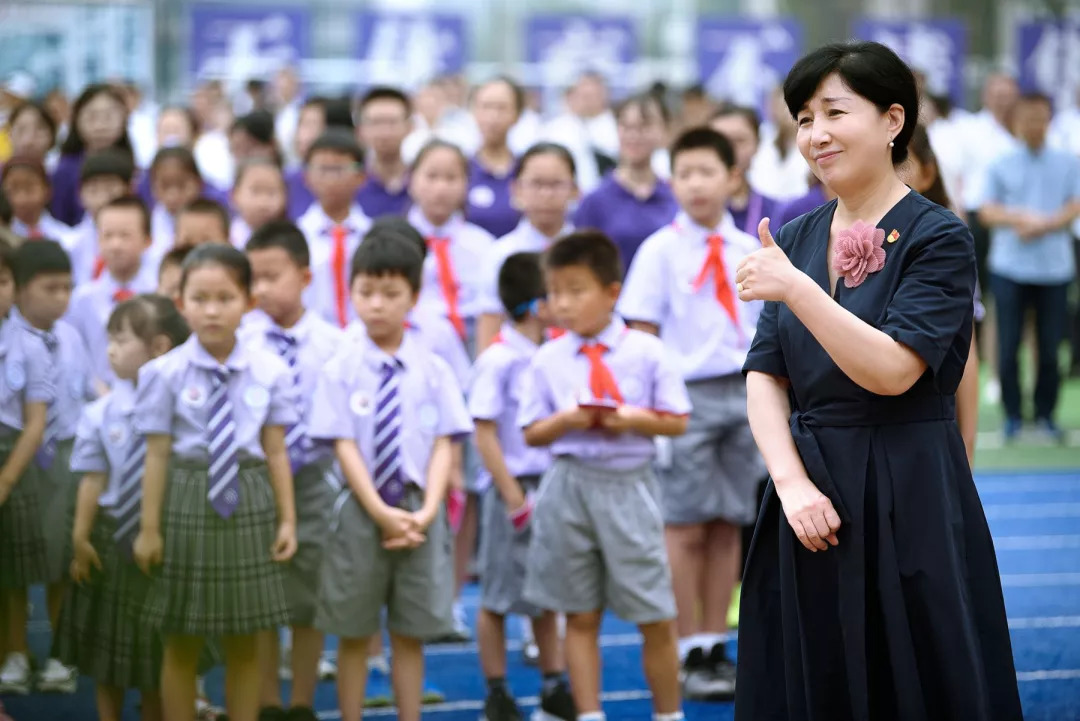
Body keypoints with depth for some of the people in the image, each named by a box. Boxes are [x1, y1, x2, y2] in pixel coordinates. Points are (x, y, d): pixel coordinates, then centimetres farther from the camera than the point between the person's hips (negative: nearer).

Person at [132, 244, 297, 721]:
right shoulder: (164, 373, -8)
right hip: (186, 502, -2)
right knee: (182, 646, 8)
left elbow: (276, 452, 3)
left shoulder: (269, 372, -3)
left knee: (244, 645, 11)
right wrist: (150, 527, -4)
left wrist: (287, 519, 3)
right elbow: (157, 455, -5)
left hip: (249, 503, 2)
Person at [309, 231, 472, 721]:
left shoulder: (432, 370, 0)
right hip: (361, 510, -1)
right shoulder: (342, 370, -4)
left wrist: (427, 511, -15)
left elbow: (443, 445, -2)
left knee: (410, 634, 9)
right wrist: (381, 512, -16)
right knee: (354, 634, 6)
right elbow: (345, 447, -7)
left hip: (420, 513, 1)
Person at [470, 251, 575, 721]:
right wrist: (514, 497, -17)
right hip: (517, 487, -7)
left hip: (553, 486, 7)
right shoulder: (498, 362, -14)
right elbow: (485, 434, -15)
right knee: (498, 596, 3)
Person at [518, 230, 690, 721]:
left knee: (655, 619, 2)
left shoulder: (646, 352, -2)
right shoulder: (547, 361, 3)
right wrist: (566, 420, -14)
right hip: (569, 485, 1)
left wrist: (635, 419, -17)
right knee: (581, 616, 7)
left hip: (630, 486, -1)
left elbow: (677, 422, 0)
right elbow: (531, 434, 5)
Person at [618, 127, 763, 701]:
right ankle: (690, 654, 6)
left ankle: (715, 648, 14)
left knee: (728, 525, 6)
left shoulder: (750, 251, 9)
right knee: (685, 527, -1)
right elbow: (641, 333, -3)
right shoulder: (660, 250, -2)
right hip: (687, 393, -4)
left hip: (745, 393, 4)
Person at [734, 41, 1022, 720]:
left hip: (909, 499, -6)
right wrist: (793, 483, -10)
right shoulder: (798, 238, 9)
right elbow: (765, 375, 5)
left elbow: (893, 370, -19)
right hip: (810, 496, 6)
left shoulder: (939, 238, -8)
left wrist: (796, 290, -24)